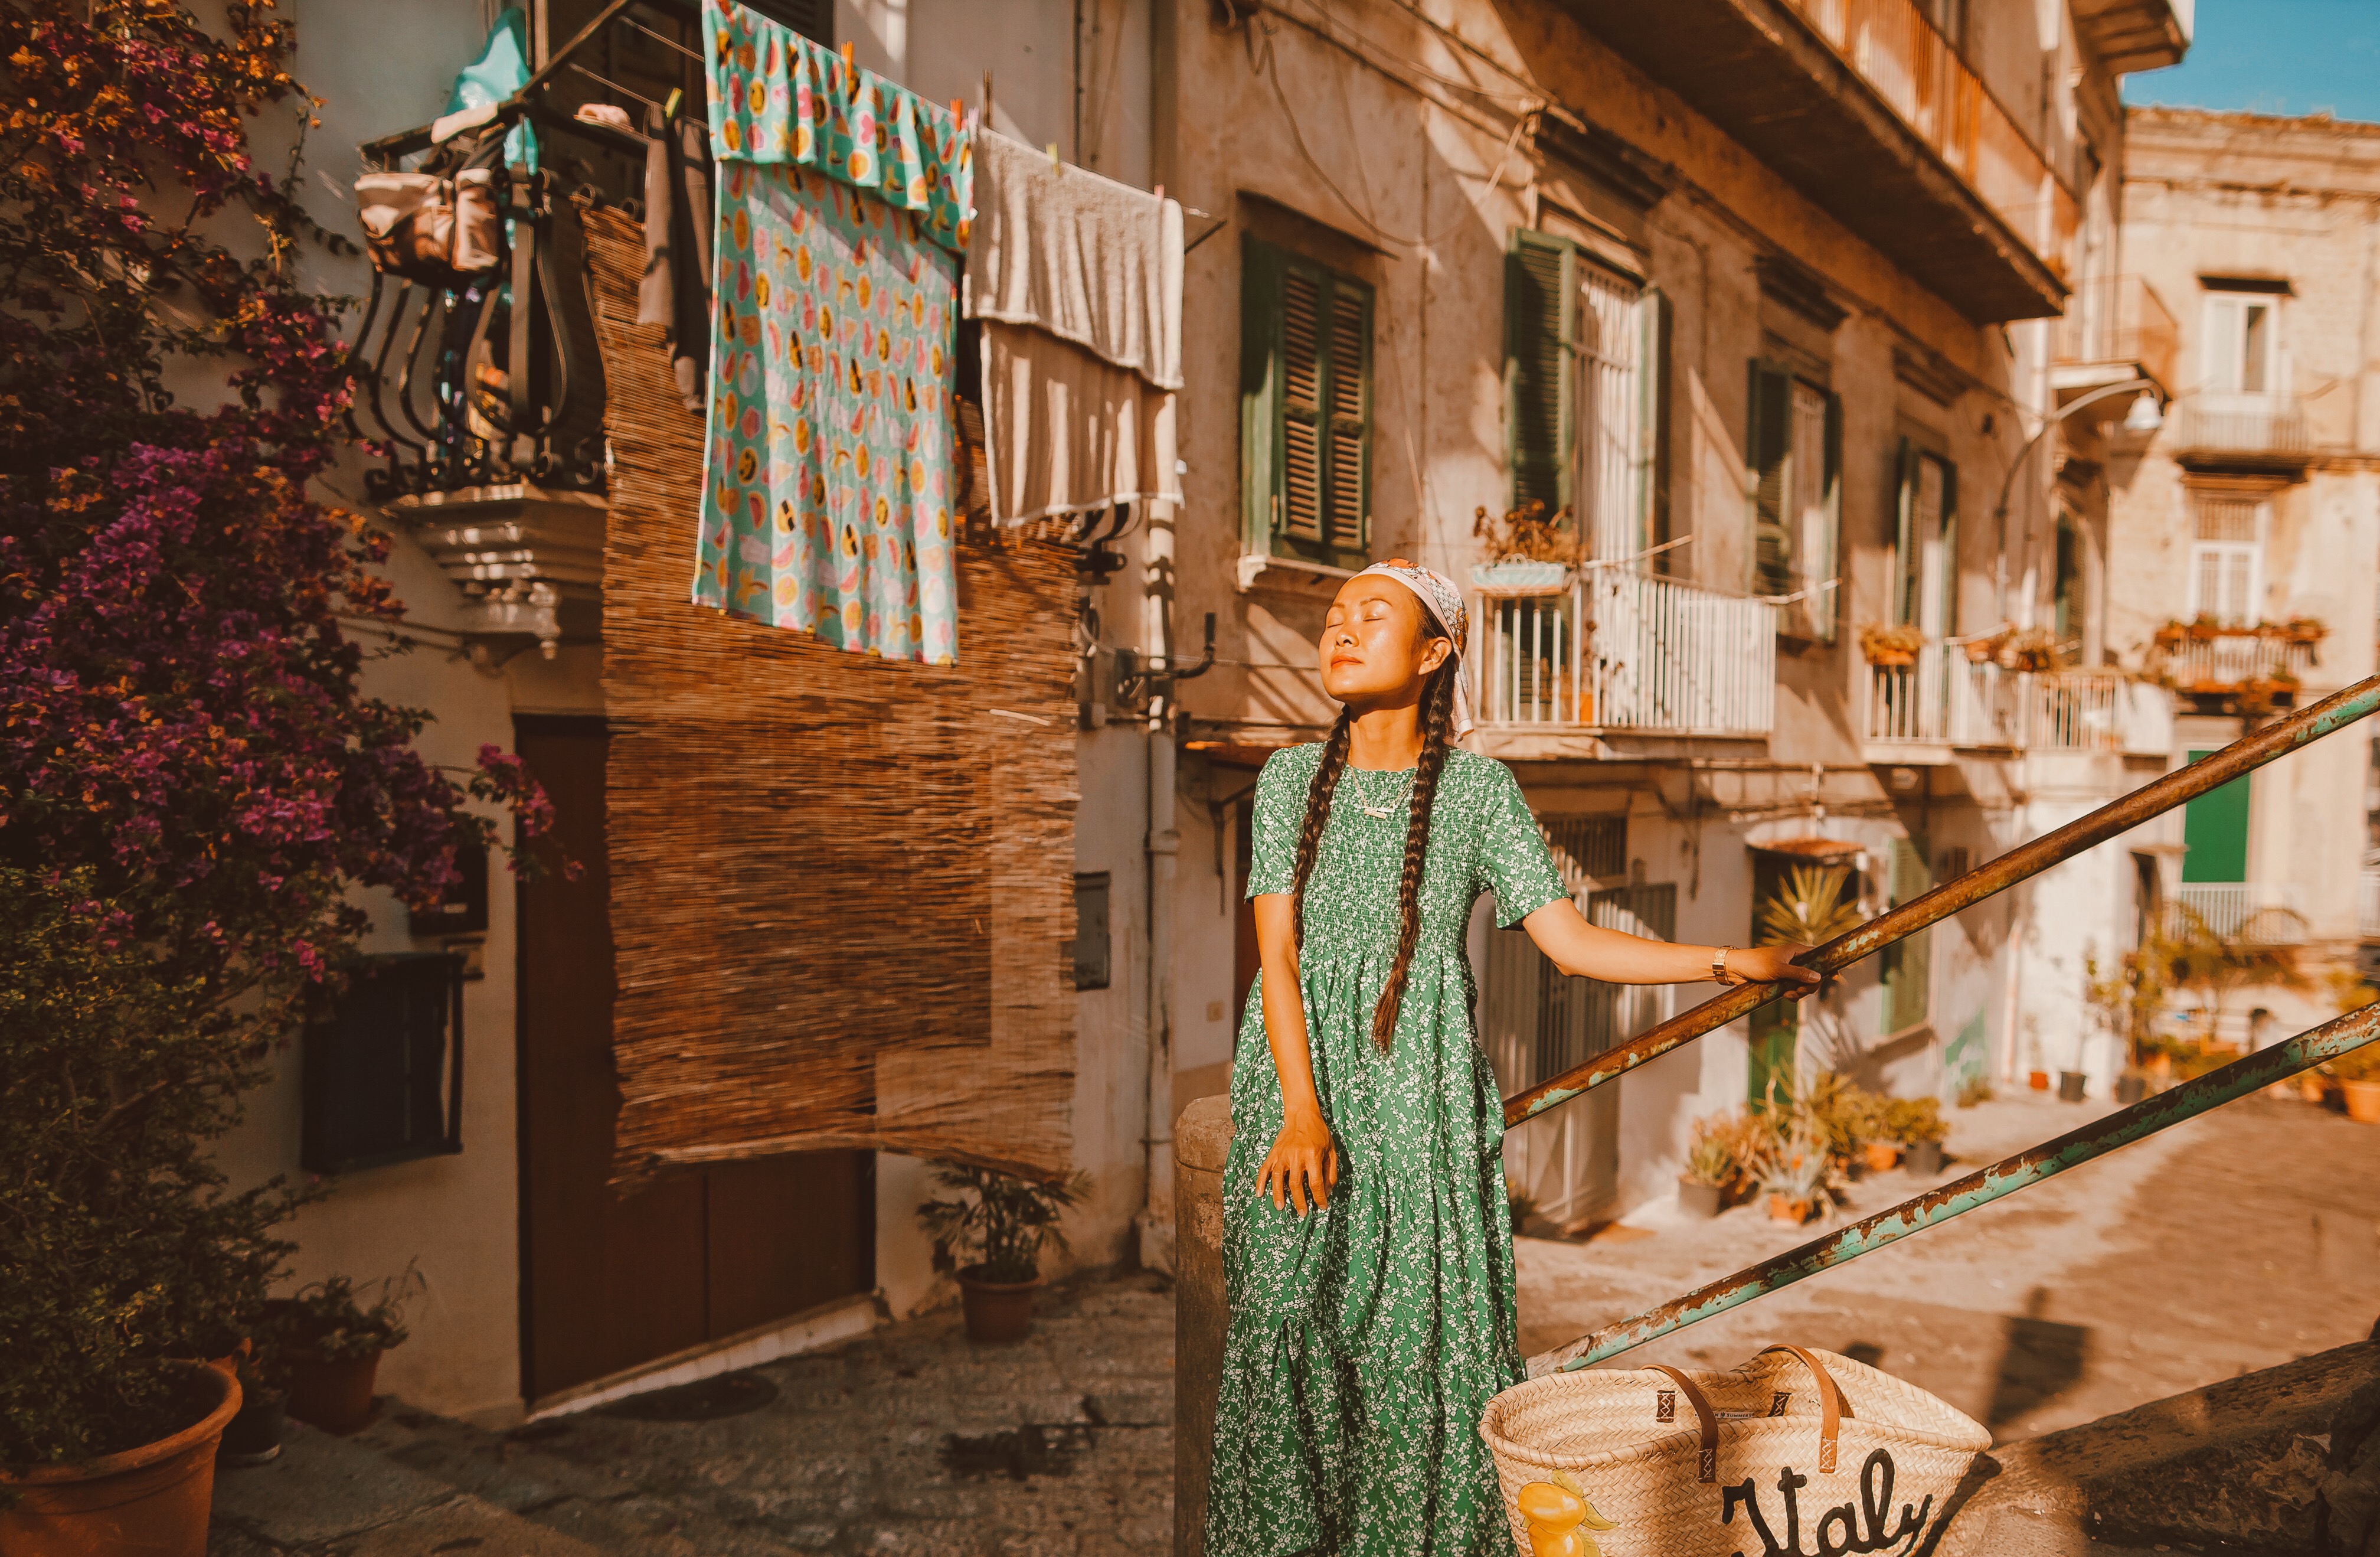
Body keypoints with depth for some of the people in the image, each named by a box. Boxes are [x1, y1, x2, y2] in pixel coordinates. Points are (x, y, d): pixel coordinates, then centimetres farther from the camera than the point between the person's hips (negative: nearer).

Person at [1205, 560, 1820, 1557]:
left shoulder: (1477, 787, 2)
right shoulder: (1291, 778, 3)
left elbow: (1571, 942, 0)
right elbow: (1277, 957, -3)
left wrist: (1731, 963, -7)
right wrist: (1301, 1112, -14)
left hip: (1423, 1085, 0)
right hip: (1299, 1072, 1)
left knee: (1428, 1325, -1)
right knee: (1290, 1318, -1)